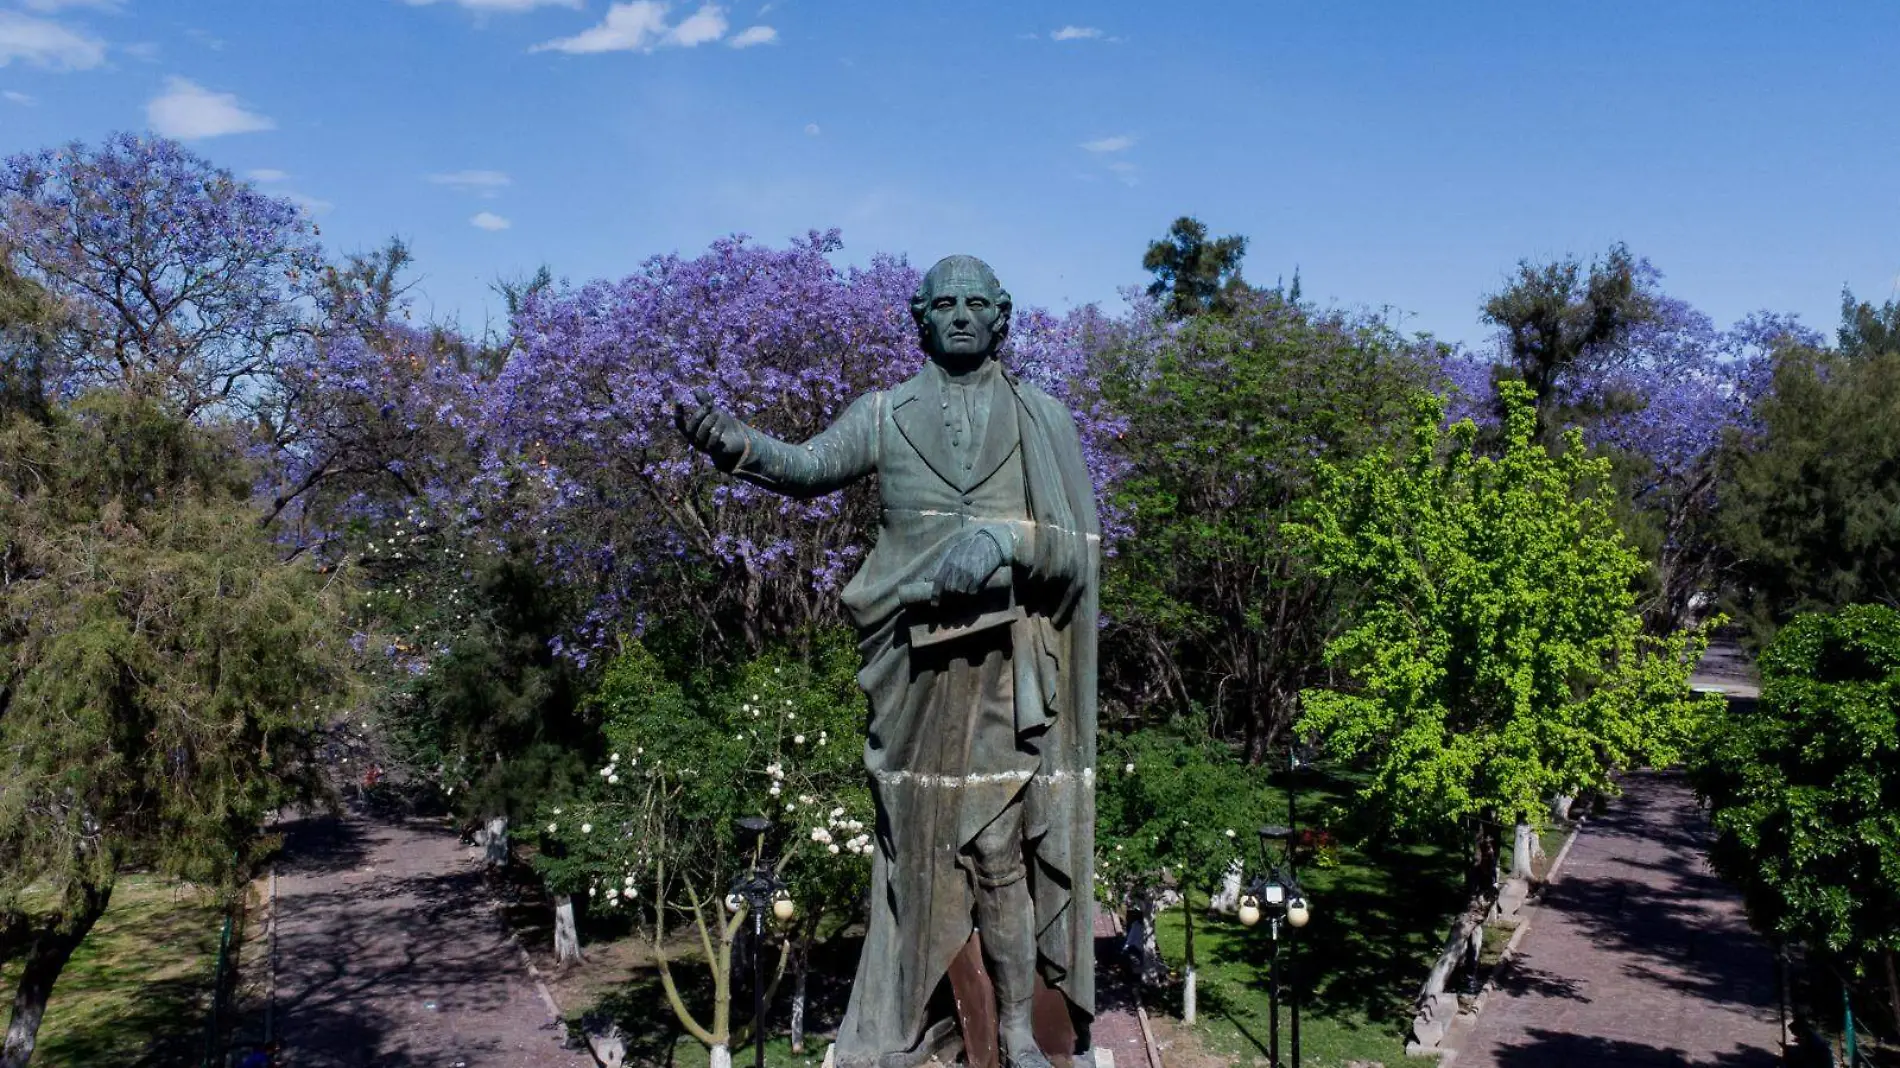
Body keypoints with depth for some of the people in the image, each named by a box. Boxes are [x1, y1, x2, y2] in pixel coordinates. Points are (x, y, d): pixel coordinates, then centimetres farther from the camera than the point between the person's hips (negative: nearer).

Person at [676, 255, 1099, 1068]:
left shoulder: (1044, 420, 7)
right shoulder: (886, 414, 7)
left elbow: (1081, 545, 1)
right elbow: (808, 467, -9)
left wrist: (1006, 539, -18)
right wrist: (725, 440, -27)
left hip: (1006, 663, -1)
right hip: (914, 660, 1)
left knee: (1004, 847, 0)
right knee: (914, 840, 8)